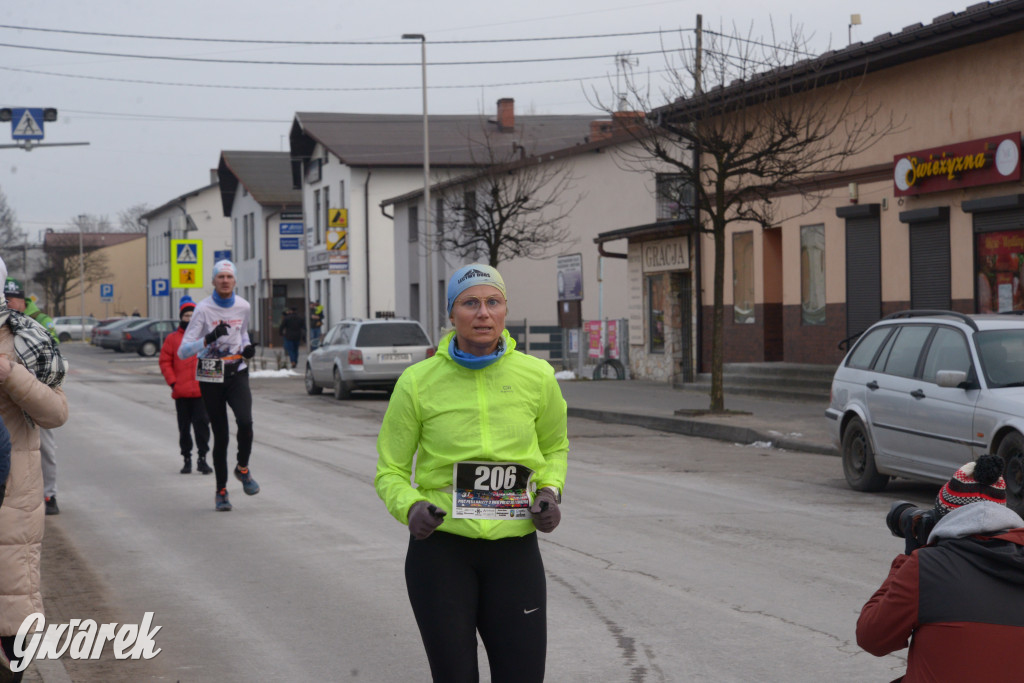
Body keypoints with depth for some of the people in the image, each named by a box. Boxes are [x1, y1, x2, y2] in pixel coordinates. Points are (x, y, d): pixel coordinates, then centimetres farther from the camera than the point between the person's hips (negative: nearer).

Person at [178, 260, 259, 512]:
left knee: (245, 422, -22)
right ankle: (221, 491, 15)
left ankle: (243, 468, 5)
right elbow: (182, 352, -14)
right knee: (220, 436, 0)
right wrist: (208, 339, -30)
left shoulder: (243, 307, 1)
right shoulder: (203, 309, -10)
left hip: (237, 374, 2)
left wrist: (247, 348, 2)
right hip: (210, 378, -2)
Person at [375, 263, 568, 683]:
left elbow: (554, 446, 18)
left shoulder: (536, 377, -1)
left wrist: (550, 491, -2)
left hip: (514, 550, 1)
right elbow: (390, 471, 3)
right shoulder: (418, 382, -6)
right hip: (441, 548, -1)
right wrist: (411, 507, -18)